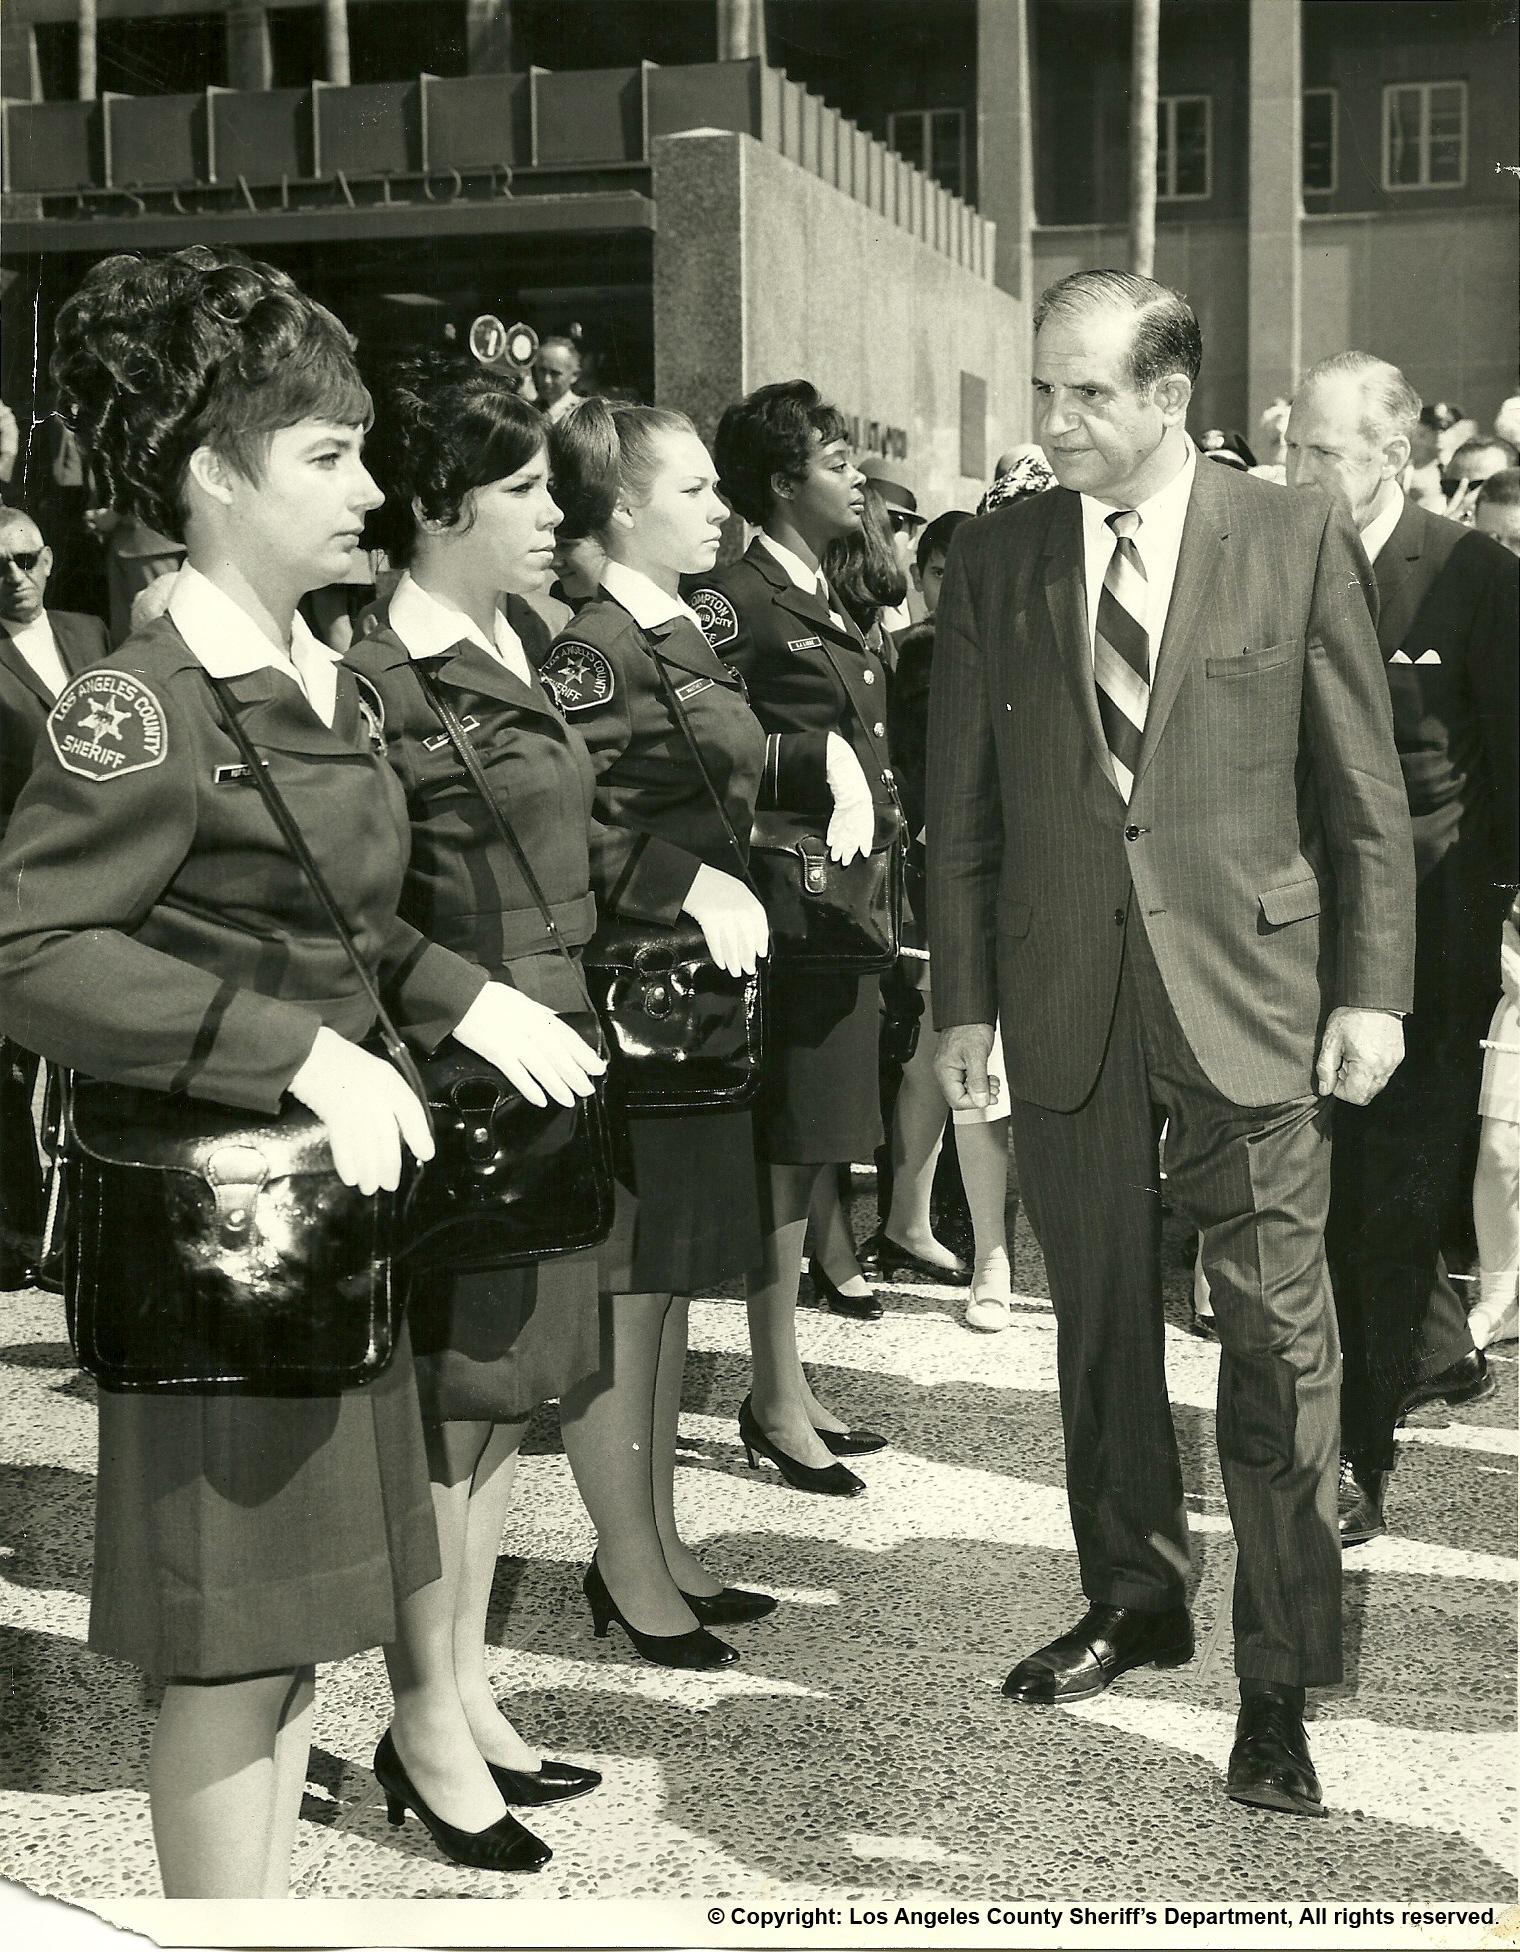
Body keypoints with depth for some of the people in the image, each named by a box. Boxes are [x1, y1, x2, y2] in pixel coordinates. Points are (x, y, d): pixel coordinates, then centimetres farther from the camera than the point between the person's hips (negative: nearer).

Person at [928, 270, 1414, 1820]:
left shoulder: (1294, 540, -1)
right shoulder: (993, 561, 5)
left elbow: (1365, 790, 1)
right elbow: (961, 808, 7)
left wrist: (1371, 990, -3)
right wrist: (962, 1001, 4)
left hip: (1248, 993, -2)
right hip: (1063, 1004, 3)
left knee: (1277, 1340, 0)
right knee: (1099, 1320, 13)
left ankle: (1281, 1684, 11)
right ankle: (1133, 1600, 32)